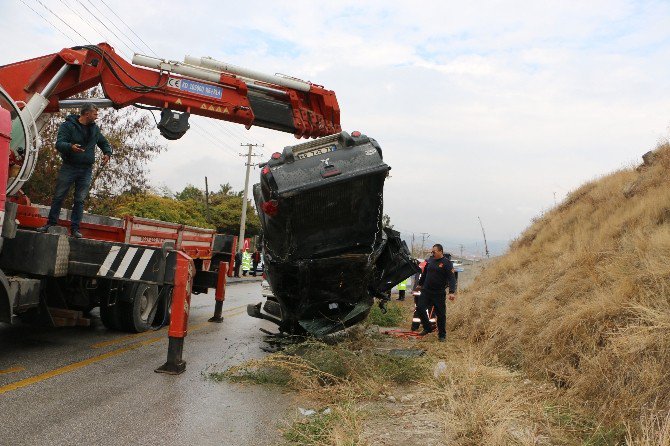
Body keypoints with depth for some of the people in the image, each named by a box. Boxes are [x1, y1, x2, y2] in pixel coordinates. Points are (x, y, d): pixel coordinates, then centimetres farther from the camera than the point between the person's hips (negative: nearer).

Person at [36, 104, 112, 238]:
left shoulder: (95, 129, 12)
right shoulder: (68, 125, -4)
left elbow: (105, 143, 27)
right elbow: (59, 143, -14)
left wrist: (107, 153, 5)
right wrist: (70, 147, -35)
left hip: (86, 170, 4)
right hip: (69, 167, -3)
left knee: (80, 200, 2)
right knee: (58, 196, 3)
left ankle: (75, 228, 5)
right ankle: (51, 223, 14)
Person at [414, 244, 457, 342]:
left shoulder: (447, 263, -11)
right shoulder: (430, 260, 7)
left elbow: (452, 278, -17)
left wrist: (452, 292, -28)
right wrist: (420, 284, 29)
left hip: (439, 294, -5)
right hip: (426, 291, 5)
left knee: (441, 314, 2)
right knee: (420, 308, -2)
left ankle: (442, 335, 16)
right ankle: (427, 328, 16)